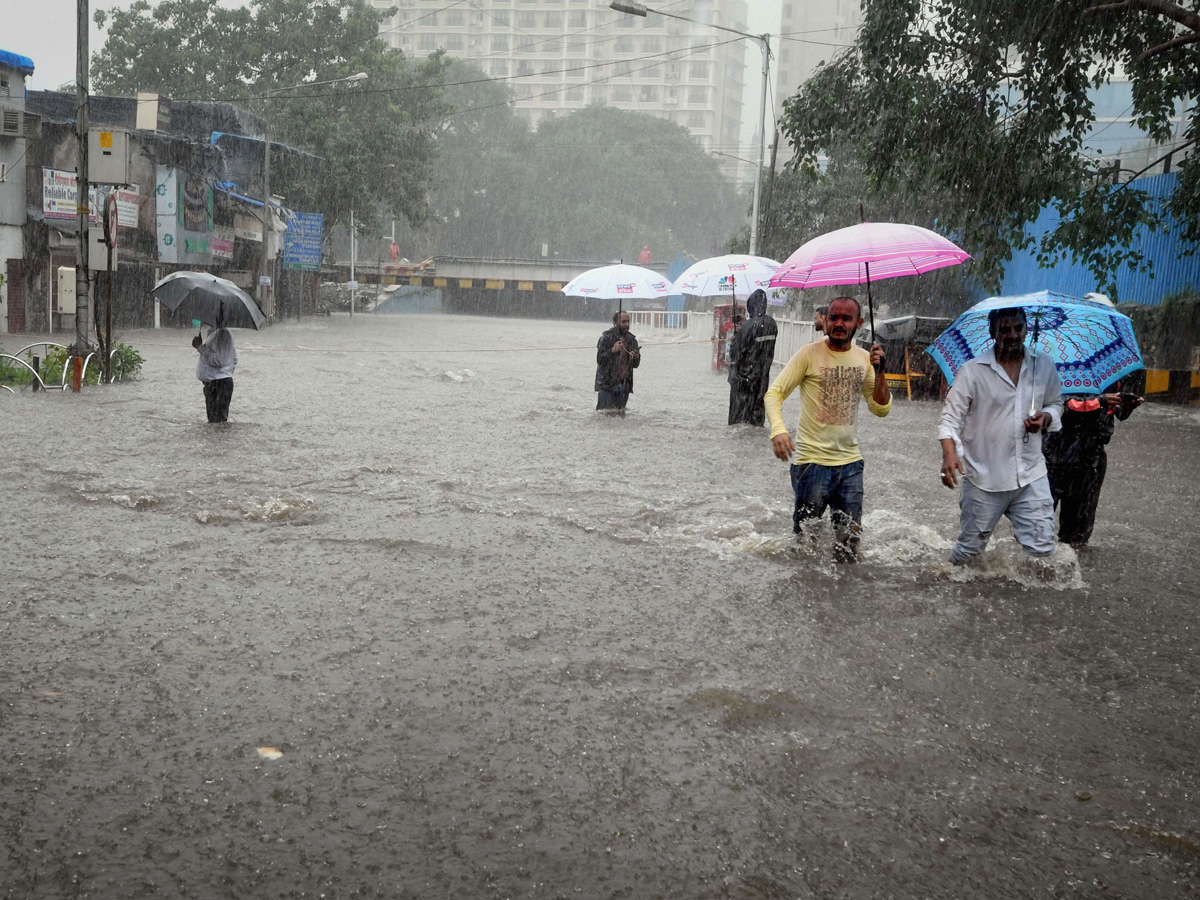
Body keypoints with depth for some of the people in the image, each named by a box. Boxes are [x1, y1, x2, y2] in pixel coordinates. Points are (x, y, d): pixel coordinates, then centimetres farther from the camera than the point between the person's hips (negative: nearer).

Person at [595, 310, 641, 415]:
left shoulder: (632, 339, 10)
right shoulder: (606, 337, -5)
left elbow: (636, 365, 13)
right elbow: (599, 360, -10)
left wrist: (636, 357, -9)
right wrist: (612, 351, -23)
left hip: (624, 384, 5)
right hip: (607, 384, -5)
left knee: (620, 414, 7)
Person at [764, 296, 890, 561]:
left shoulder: (864, 358, 8)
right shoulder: (809, 354, -5)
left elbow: (881, 409, 8)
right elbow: (774, 393, -8)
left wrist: (879, 372, -8)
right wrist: (778, 429, -26)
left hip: (850, 462, 4)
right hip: (812, 461, -4)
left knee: (850, 538, 7)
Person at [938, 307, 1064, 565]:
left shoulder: (1044, 365, 4)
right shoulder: (972, 370, -6)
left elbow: (1056, 403, 18)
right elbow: (951, 416, -7)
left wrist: (1046, 417, -7)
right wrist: (949, 452, -24)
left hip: (1031, 476, 3)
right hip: (983, 478, -2)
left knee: (1041, 549, -1)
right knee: (969, 549, 9)